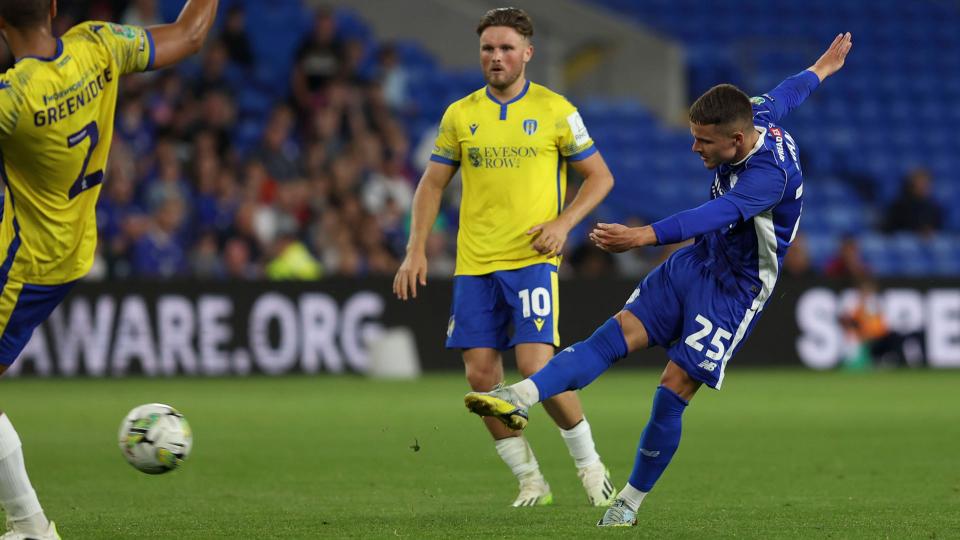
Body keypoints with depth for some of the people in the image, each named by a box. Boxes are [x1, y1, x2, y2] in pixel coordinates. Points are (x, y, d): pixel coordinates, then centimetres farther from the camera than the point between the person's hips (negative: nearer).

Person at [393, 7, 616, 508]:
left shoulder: (554, 111, 0)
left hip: (532, 259, -4)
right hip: (474, 264, 4)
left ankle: (588, 461, 5)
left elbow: (600, 176, 6)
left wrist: (563, 223, -10)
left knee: (536, 366, -16)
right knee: (480, 375, -2)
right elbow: (432, 184, 14)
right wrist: (416, 250, 3)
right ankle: (530, 480, 12)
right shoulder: (460, 115, 8)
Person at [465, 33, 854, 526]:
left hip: (735, 290, -8)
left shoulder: (769, 173, -31)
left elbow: (716, 215, -46)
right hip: (697, 262, 8)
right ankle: (521, 397, -29)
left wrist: (642, 237, -59)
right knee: (619, 332, -11)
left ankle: (630, 503, 3)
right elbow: (786, 94, 18)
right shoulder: (755, 115, -5)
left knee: (675, 388, -12)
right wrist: (822, 69, 41)